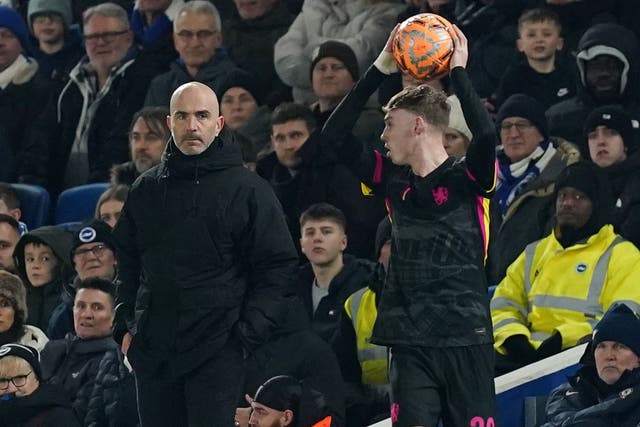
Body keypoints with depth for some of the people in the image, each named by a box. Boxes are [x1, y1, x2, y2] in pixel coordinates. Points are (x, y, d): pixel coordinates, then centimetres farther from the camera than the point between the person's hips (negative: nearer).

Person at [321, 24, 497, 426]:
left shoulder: (468, 179, -3)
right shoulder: (393, 180, 11)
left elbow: (487, 134, -23)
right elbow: (335, 134, 10)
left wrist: (458, 72, -12)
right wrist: (380, 69, 5)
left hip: (467, 338, -4)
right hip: (410, 343, 4)